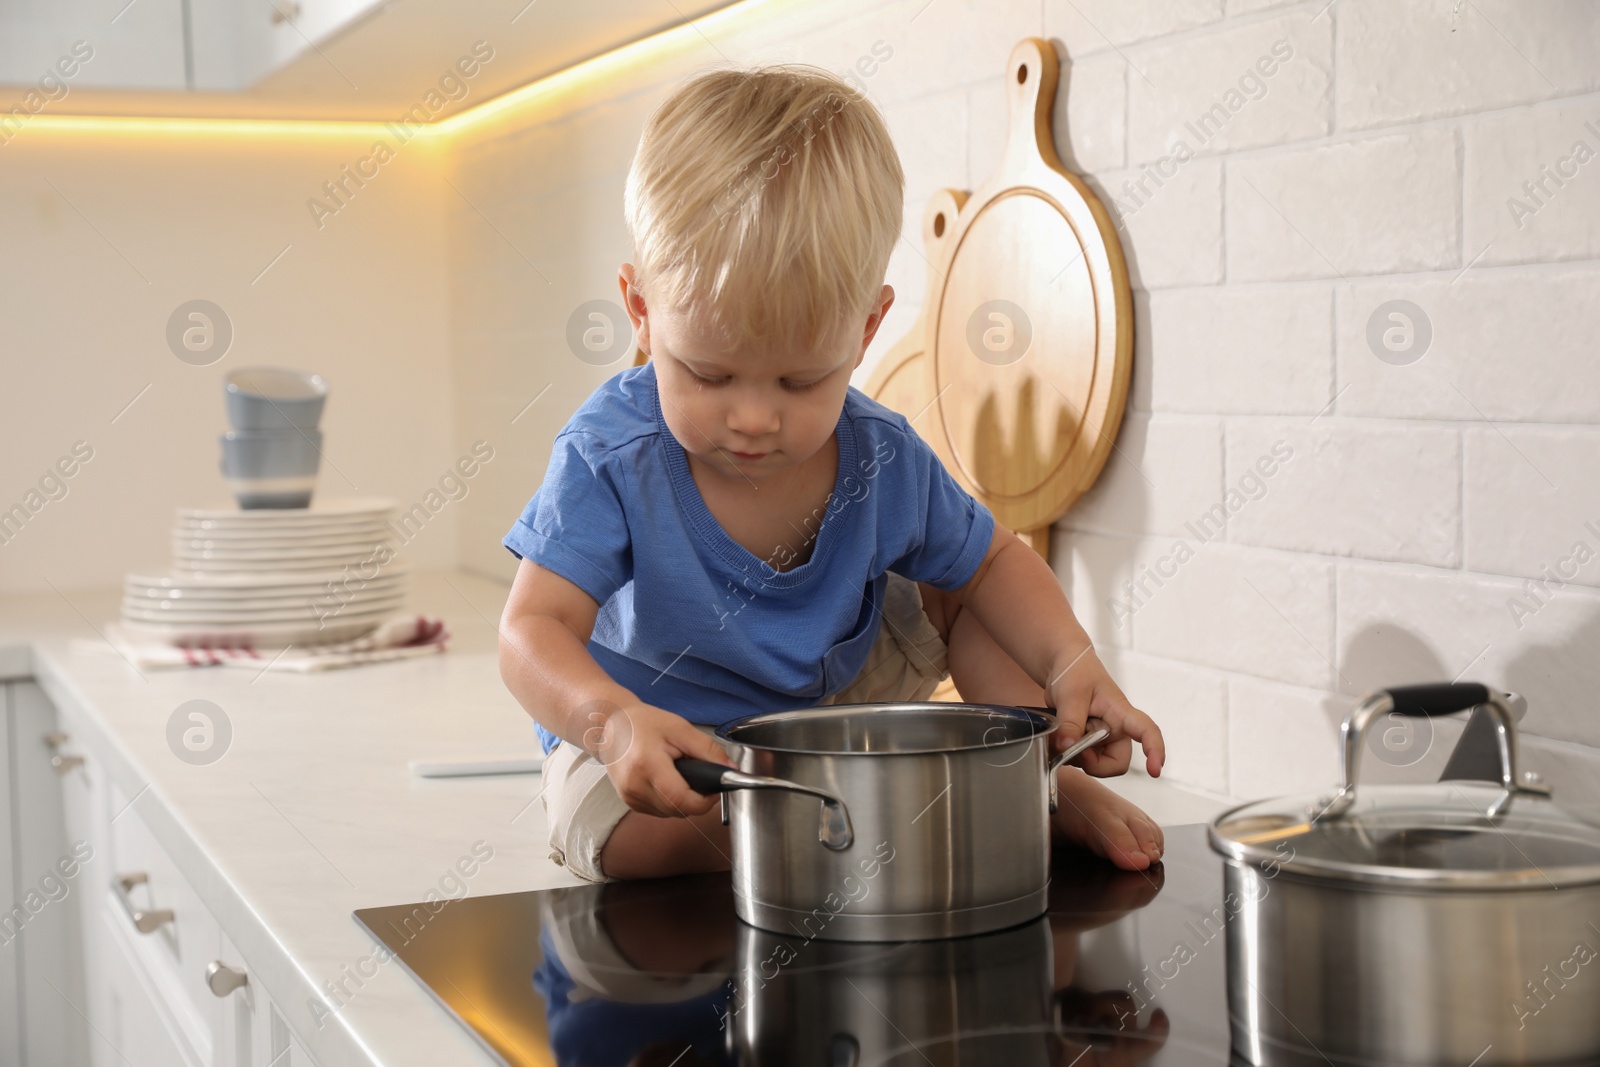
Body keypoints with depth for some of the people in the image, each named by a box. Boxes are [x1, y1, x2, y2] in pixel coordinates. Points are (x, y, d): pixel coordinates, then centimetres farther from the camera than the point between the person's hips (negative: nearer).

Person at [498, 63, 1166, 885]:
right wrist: (613, 720, -55)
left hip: (833, 703, 4)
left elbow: (992, 563, 1)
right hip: (653, 740, -4)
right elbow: (535, 631, -32)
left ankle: (1051, 783, 5)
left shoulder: (882, 461, -16)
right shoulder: (610, 460, -27)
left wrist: (1070, 665, -19)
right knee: (639, 831, -36)